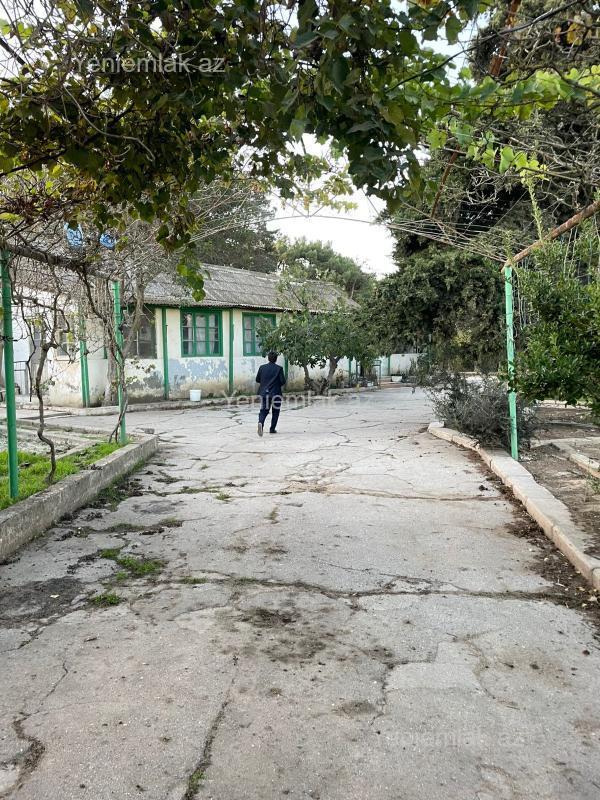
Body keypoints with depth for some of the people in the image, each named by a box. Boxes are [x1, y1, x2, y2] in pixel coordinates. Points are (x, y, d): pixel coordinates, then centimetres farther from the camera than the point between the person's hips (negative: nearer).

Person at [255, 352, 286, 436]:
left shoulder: (262, 367, 3)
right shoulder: (279, 368, -6)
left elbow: (257, 380, 8)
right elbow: (283, 382, -9)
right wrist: (281, 386, 11)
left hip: (263, 393, 2)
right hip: (275, 393, -2)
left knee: (264, 410, 5)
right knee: (275, 412, 13)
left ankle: (260, 423, -23)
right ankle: (272, 429, 14)